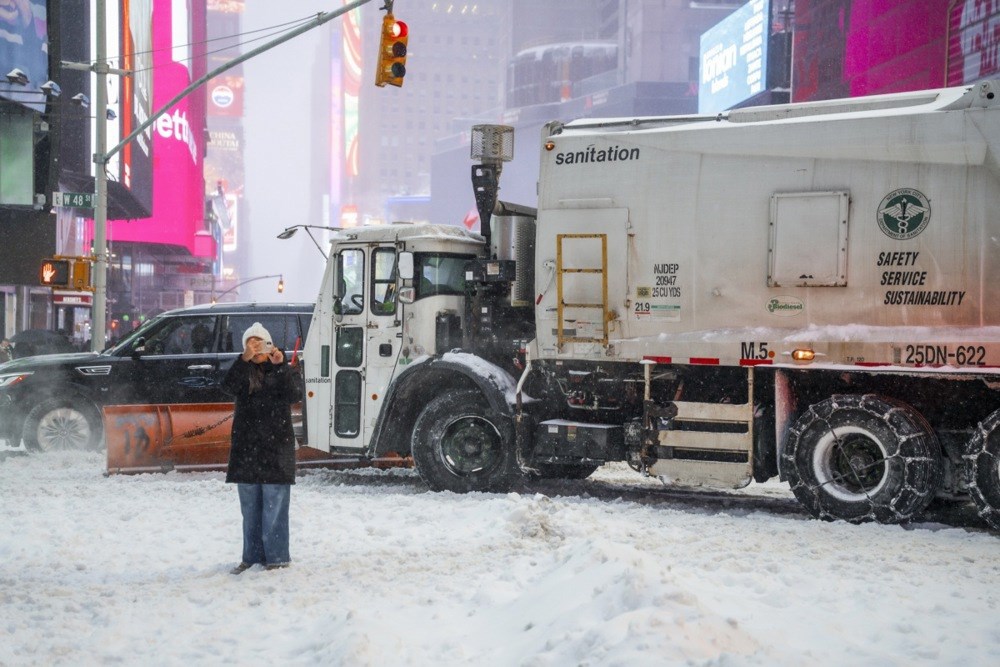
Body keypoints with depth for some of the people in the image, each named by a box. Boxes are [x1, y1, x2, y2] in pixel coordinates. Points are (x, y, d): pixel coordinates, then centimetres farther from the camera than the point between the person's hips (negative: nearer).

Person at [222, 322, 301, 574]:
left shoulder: (281, 371, 4)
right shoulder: (243, 371, 9)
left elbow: (294, 395, -14)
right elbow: (229, 386, -13)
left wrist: (280, 366, -24)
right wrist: (244, 359, -25)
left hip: (276, 445, -3)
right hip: (246, 446, 3)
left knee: (274, 504, -5)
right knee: (250, 506, 8)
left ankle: (277, 556, -1)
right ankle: (251, 555, 15)